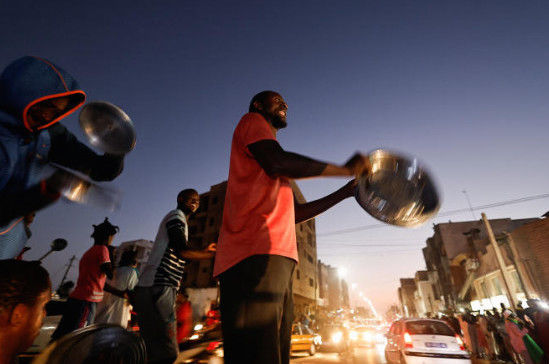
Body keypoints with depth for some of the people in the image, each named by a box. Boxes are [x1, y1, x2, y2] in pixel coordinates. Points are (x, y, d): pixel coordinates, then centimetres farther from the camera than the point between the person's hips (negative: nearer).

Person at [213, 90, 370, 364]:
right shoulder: (251, 121, 10)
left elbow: (295, 213, 30)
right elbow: (278, 161, -14)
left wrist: (344, 192, 29)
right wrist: (346, 169, -2)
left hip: (277, 260, 10)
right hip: (255, 255, -9)